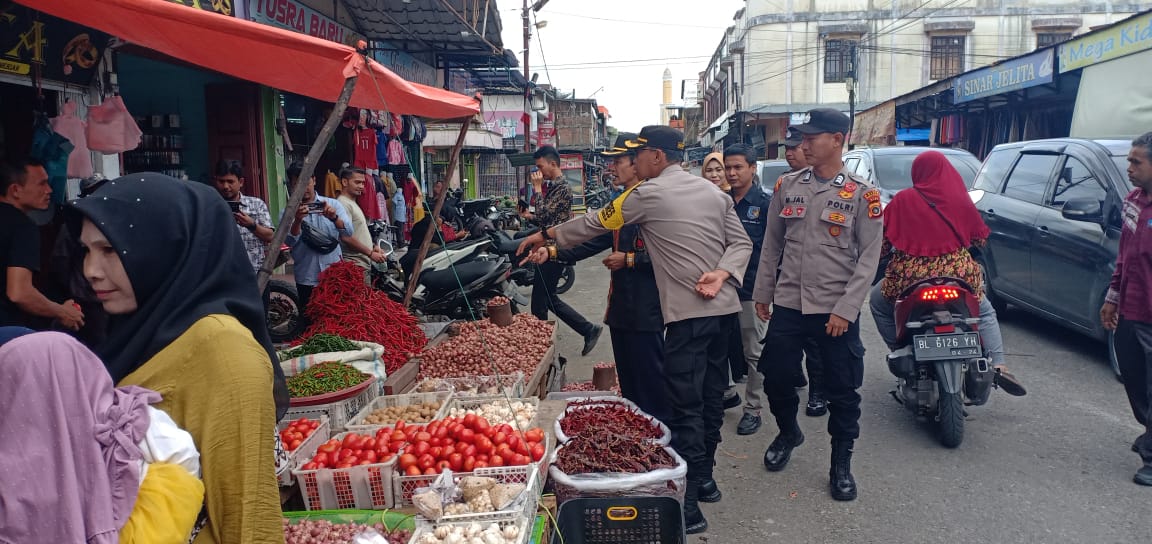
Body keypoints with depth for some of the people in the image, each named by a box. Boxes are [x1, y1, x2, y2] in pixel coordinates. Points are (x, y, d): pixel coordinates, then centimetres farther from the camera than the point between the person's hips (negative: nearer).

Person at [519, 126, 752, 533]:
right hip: (725, 306, 8)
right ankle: (704, 477, 29)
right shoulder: (714, 191, 14)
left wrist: (545, 236, 18)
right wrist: (722, 273, -6)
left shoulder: (647, 194, -5)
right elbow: (741, 243, 9)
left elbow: (593, 225, 4)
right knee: (711, 397, 16)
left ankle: (689, 503, -2)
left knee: (686, 407, -5)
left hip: (688, 313, -8)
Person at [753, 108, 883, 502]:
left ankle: (841, 462, 24)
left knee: (842, 391, 5)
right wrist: (763, 294, 10)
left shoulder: (862, 195, -5)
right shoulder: (788, 186, 6)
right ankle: (788, 433, 38)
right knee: (776, 378, 10)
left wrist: (845, 309, -13)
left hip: (836, 311, -3)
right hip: (788, 304, 3)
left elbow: (869, 257, -7)